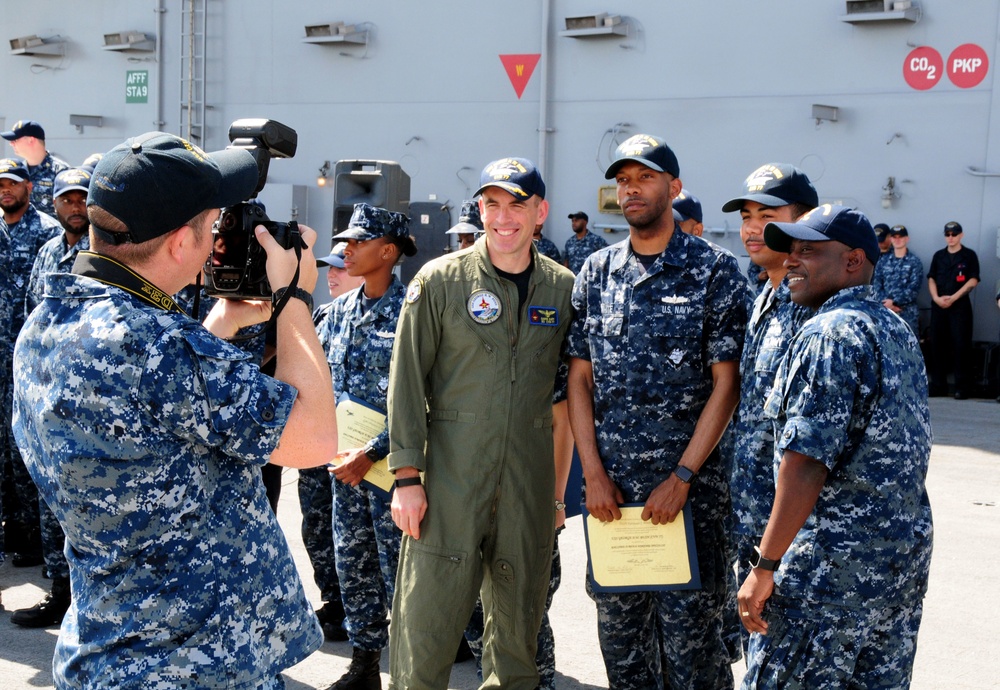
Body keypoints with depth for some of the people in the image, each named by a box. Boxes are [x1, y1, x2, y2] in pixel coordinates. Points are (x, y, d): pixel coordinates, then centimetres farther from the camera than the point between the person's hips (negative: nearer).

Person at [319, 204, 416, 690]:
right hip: (345, 458, 7)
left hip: (388, 461, -7)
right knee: (352, 564, 14)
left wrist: (371, 453, -20)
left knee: (397, 569, 1)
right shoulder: (342, 309, 8)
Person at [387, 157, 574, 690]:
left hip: (529, 483, 3)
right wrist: (407, 477, -8)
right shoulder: (439, 280, -2)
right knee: (428, 623, -2)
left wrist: (562, 480, 9)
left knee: (519, 622, 12)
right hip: (448, 480, -3)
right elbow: (407, 381, -3)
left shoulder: (564, 288, 7)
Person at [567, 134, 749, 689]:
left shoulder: (715, 272, -3)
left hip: (690, 484, -4)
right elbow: (580, 378, 8)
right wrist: (593, 473, -2)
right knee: (619, 630, 12)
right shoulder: (596, 273, 8)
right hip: (610, 487, 4)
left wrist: (682, 477, -13)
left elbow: (726, 384, -7)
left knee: (690, 634, 1)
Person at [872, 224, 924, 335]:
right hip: (885, 311, 3)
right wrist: (885, 303, -10)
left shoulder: (914, 261, 3)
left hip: (908, 312, -3)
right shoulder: (883, 260, 12)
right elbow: (876, 284, 5)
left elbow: (914, 288, -7)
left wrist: (894, 301, -14)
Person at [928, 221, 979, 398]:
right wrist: (936, 298, -6)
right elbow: (931, 279, 11)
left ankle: (962, 387, -5)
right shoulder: (938, 256, 14)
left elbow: (973, 280, -5)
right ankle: (938, 385, 11)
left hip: (960, 306, -4)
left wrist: (953, 297, -13)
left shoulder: (969, 255, 3)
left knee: (960, 345, -7)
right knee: (937, 345, 4)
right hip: (938, 306, 4)